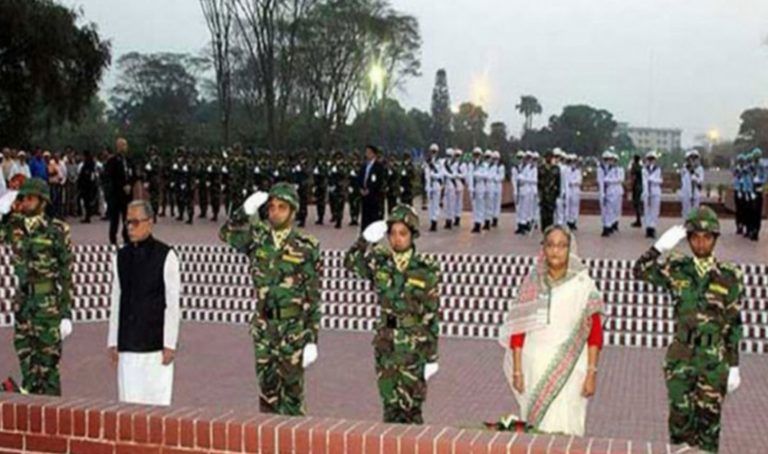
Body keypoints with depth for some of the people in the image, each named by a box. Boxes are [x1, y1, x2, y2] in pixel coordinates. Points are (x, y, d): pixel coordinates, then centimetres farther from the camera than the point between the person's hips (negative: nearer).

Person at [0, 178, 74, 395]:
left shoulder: (56, 230, -7)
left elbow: (66, 273, -7)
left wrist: (66, 313, -9)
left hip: (48, 302, -5)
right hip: (22, 300, 5)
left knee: (48, 364, -1)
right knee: (26, 360, 11)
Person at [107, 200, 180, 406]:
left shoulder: (165, 256, -5)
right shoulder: (120, 257, 9)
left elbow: (172, 303, -5)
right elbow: (116, 300, 13)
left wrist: (169, 344, -8)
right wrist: (112, 341, 10)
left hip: (156, 343, -4)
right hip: (127, 345, 4)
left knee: (157, 401, -2)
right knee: (129, 402, 6)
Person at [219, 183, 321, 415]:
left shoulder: (306, 247, -6)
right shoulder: (258, 238, 4)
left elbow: (313, 297, -6)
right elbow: (226, 234, -13)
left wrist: (312, 339, -9)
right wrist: (246, 211, -28)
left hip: (293, 329, -3)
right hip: (263, 328, 3)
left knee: (292, 390, 3)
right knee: (267, 389, 11)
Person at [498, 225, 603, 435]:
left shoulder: (583, 285, -3)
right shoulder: (532, 282, 3)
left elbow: (595, 334, -3)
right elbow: (517, 329, 4)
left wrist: (592, 373, -6)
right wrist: (517, 371, 2)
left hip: (568, 369, -2)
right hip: (534, 368, 2)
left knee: (562, 429, -4)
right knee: (535, 429, 6)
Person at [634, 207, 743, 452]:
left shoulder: (730, 277, -3)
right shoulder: (677, 269, 0)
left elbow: (734, 325, 0)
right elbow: (640, 271, -11)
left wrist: (734, 366, 0)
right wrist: (661, 245, -21)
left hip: (714, 361, -1)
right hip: (681, 358, 1)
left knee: (708, 419, 7)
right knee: (680, 416, 9)